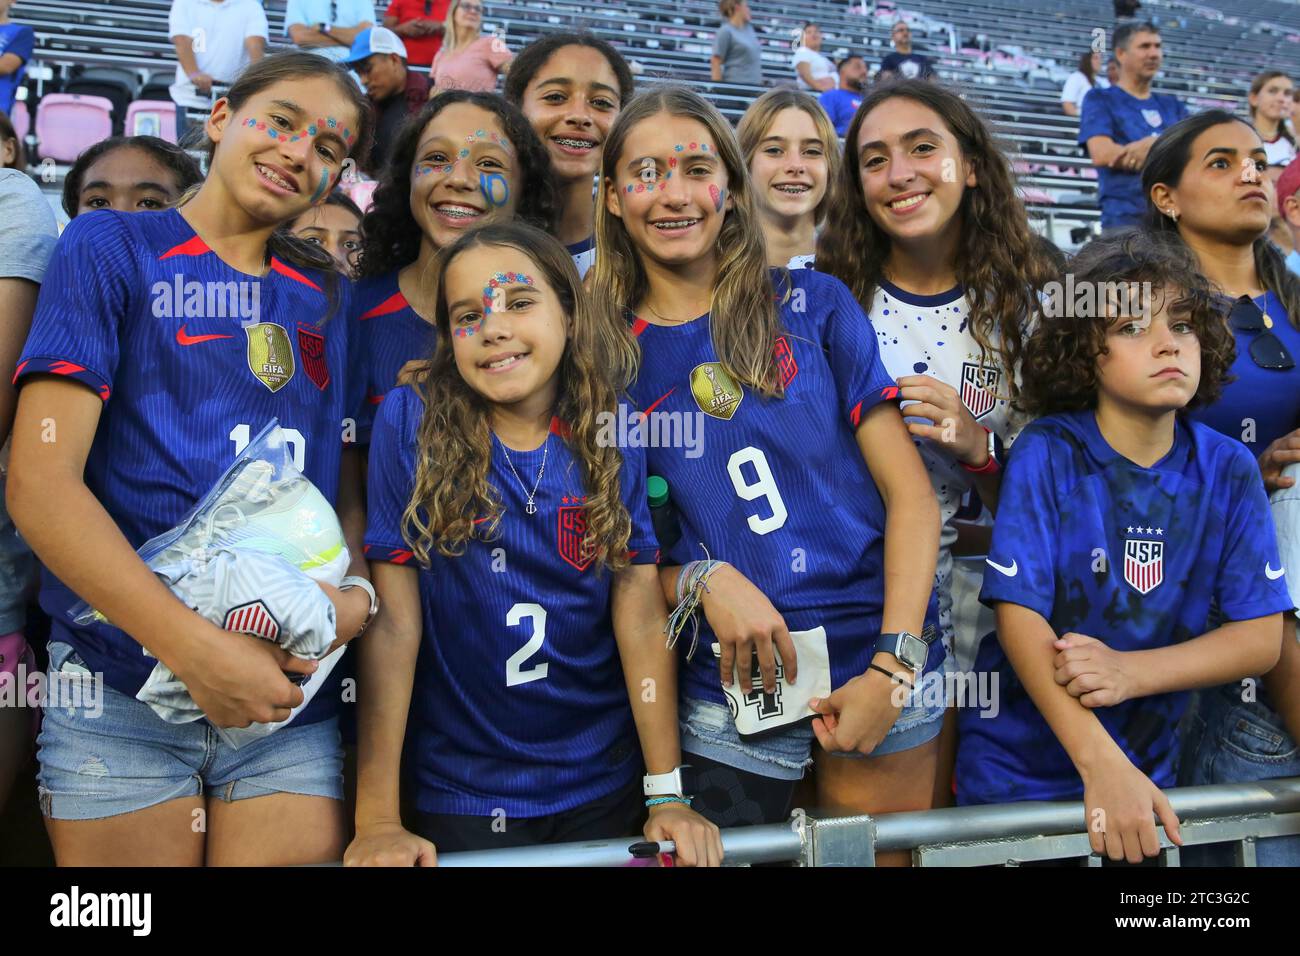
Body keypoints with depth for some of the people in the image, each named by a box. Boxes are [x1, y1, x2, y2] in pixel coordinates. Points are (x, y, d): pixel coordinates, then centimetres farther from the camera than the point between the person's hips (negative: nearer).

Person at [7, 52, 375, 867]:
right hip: (123, 692, -3)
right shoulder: (112, 248, 0)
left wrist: (359, 594, -9)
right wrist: (194, 647, -17)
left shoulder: (330, 298, 13)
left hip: (293, 701, 3)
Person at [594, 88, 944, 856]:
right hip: (729, 692, 1)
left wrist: (893, 664, -12)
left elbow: (909, 490, -3)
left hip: (876, 669, 0)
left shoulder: (813, 305, 1)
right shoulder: (605, 359, 4)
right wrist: (704, 580, -13)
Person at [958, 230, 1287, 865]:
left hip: (1149, 765, 3)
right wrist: (1101, 764, -28)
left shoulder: (1228, 472, -6)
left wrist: (1129, 672, -23)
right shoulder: (1047, 455, -15)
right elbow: (1019, 614, -20)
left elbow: (1261, 638, -6)